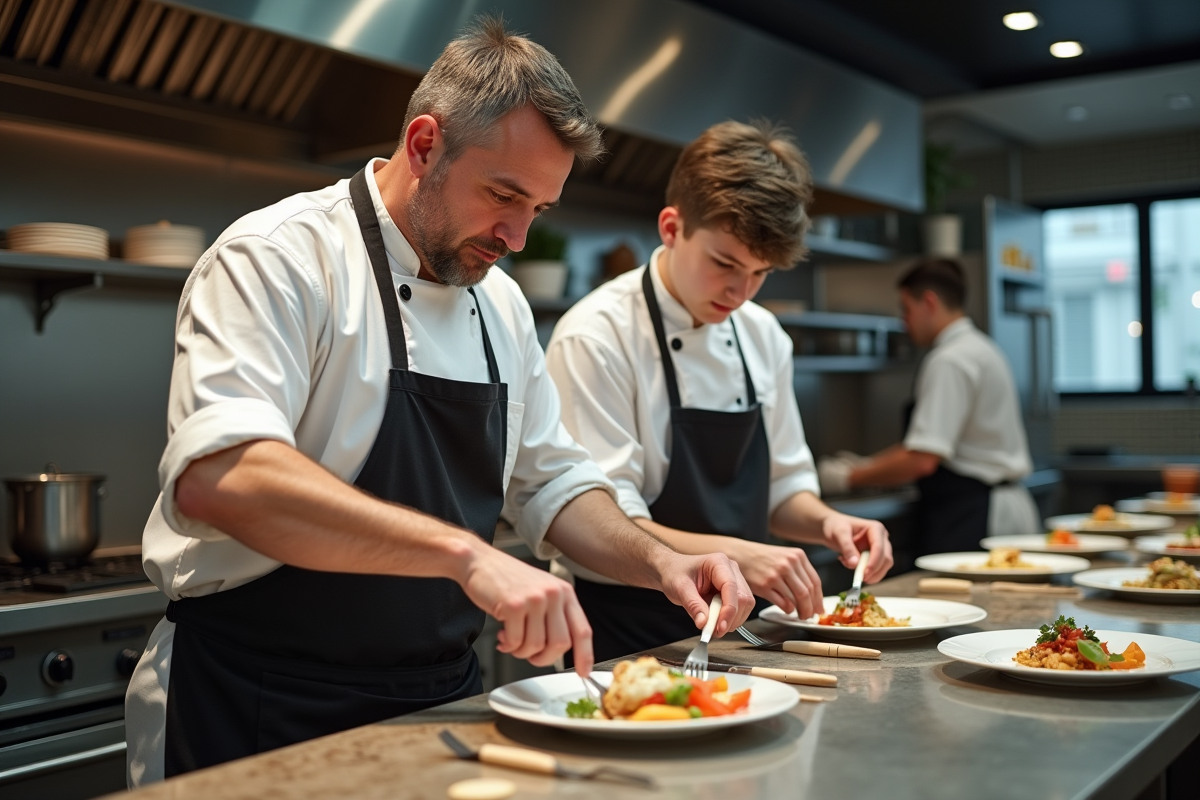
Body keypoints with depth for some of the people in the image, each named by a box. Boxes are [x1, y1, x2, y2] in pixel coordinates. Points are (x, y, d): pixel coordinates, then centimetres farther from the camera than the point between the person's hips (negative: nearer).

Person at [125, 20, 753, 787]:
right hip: (263, 719, -7)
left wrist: (659, 562, -4)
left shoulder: (502, 305, 7)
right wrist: (465, 552, -38)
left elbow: (551, 482, 14)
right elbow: (217, 475, -31)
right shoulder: (279, 258, -16)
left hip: (441, 697, 7)